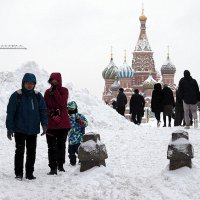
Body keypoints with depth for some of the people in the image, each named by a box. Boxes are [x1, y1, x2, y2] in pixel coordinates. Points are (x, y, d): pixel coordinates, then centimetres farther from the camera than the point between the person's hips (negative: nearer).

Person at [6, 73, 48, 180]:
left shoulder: (38, 96, 4)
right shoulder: (16, 96, -6)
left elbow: (43, 110, 7)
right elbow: (10, 112, -5)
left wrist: (44, 124, -7)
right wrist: (9, 128, -9)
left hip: (33, 130, 3)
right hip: (19, 130, -3)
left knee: (31, 152, 8)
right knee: (20, 151, -3)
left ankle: (29, 173, 17)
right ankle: (18, 173, 6)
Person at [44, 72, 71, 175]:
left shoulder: (64, 91, -1)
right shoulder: (47, 92, 5)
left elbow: (62, 103, -17)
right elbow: (45, 107, 5)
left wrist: (55, 91, -17)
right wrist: (52, 113, -12)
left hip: (63, 123, -1)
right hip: (50, 123, 1)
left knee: (61, 145, 12)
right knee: (52, 147, -3)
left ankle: (60, 165, 26)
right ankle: (53, 168, -2)